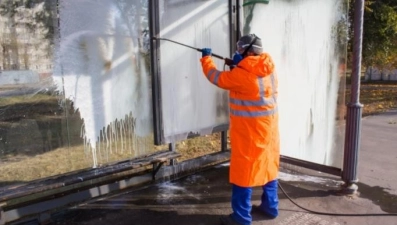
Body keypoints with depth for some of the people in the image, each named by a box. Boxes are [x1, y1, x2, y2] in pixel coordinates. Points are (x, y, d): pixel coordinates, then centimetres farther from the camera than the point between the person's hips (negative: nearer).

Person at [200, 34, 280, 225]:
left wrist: (206, 58, 9)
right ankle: (270, 206, 31)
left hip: (250, 130, -8)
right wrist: (239, 64, 9)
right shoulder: (268, 69, 2)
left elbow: (216, 78, -7)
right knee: (268, 165, 17)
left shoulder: (242, 75, -20)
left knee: (244, 170, 1)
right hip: (268, 126, 8)